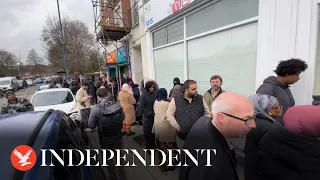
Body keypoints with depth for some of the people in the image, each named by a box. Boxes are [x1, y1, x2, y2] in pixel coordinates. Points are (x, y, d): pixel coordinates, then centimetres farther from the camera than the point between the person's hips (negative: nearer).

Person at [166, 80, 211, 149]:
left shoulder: (200, 98, 3)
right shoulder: (176, 99, -6)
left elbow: (207, 113, 11)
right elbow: (169, 114, -2)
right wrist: (177, 127, -6)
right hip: (182, 136, -2)